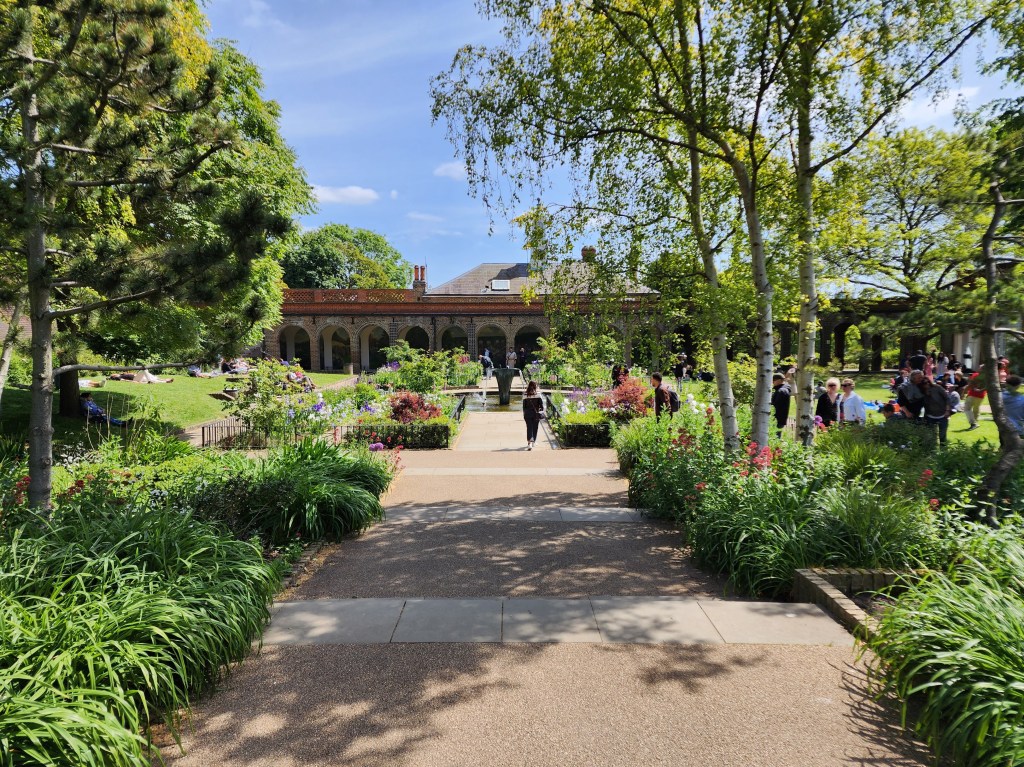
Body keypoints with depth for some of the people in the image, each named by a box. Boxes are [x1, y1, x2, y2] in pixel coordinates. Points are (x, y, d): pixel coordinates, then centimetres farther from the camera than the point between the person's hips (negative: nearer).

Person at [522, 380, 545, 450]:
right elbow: (541, 404, -6)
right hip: (536, 414, 0)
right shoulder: (538, 394, -7)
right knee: (535, 428, 14)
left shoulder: (525, 395, -3)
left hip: (528, 414, 0)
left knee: (529, 428, 1)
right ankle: (533, 442, 26)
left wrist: (524, 414, 12)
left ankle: (529, 443, -14)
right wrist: (542, 412, 3)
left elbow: (524, 405, 3)